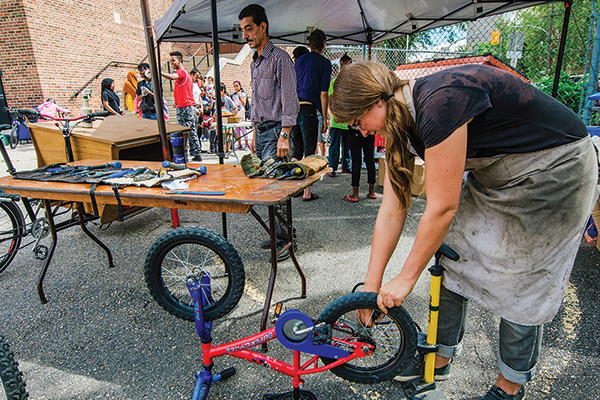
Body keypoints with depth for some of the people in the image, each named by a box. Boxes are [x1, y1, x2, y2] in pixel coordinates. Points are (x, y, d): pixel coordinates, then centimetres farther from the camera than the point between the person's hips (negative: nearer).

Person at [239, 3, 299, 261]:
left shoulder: (279, 58, -8)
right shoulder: (255, 63, 19)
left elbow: (289, 99, -15)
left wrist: (284, 136, -21)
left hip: (276, 131, -9)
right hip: (261, 131, 9)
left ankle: (286, 239, -2)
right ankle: (278, 234, 19)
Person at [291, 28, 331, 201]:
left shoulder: (299, 60, 19)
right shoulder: (324, 63, 2)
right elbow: (323, 93, -3)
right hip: (308, 109, -6)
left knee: (297, 150, 14)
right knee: (309, 151, -1)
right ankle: (307, 192, 1)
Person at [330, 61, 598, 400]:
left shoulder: (438, 104, -33)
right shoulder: (404, 120, -6)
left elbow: (442, 209, -29)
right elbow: (392, 210, -6)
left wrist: (406, 279, -17)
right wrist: (372, 285, -3)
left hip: (555, 169, -8)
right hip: (495, 172, 8)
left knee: (520, 285, 1)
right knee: (451, 258, 6)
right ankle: (441, 358, 25)